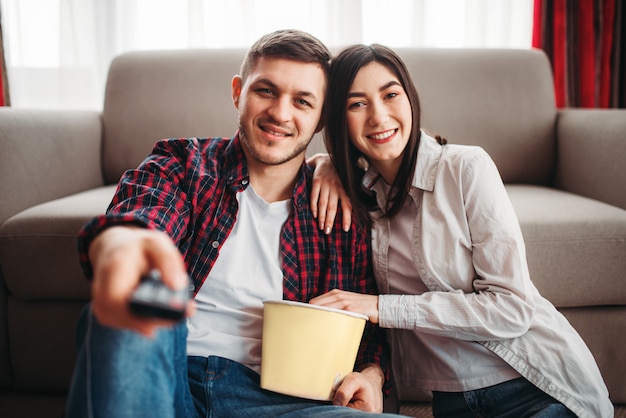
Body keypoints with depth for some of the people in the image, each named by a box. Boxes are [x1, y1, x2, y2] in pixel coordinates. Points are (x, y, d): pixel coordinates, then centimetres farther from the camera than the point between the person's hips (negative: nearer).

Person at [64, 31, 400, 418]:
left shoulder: (341, 211, 11)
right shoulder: (183, 165, 5)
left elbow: (368, 324, 19)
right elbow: (138, 220, -18)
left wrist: (371, 373, -5)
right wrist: (120, 244, -44)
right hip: (165, 376, -1)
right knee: (127, 310, -34)